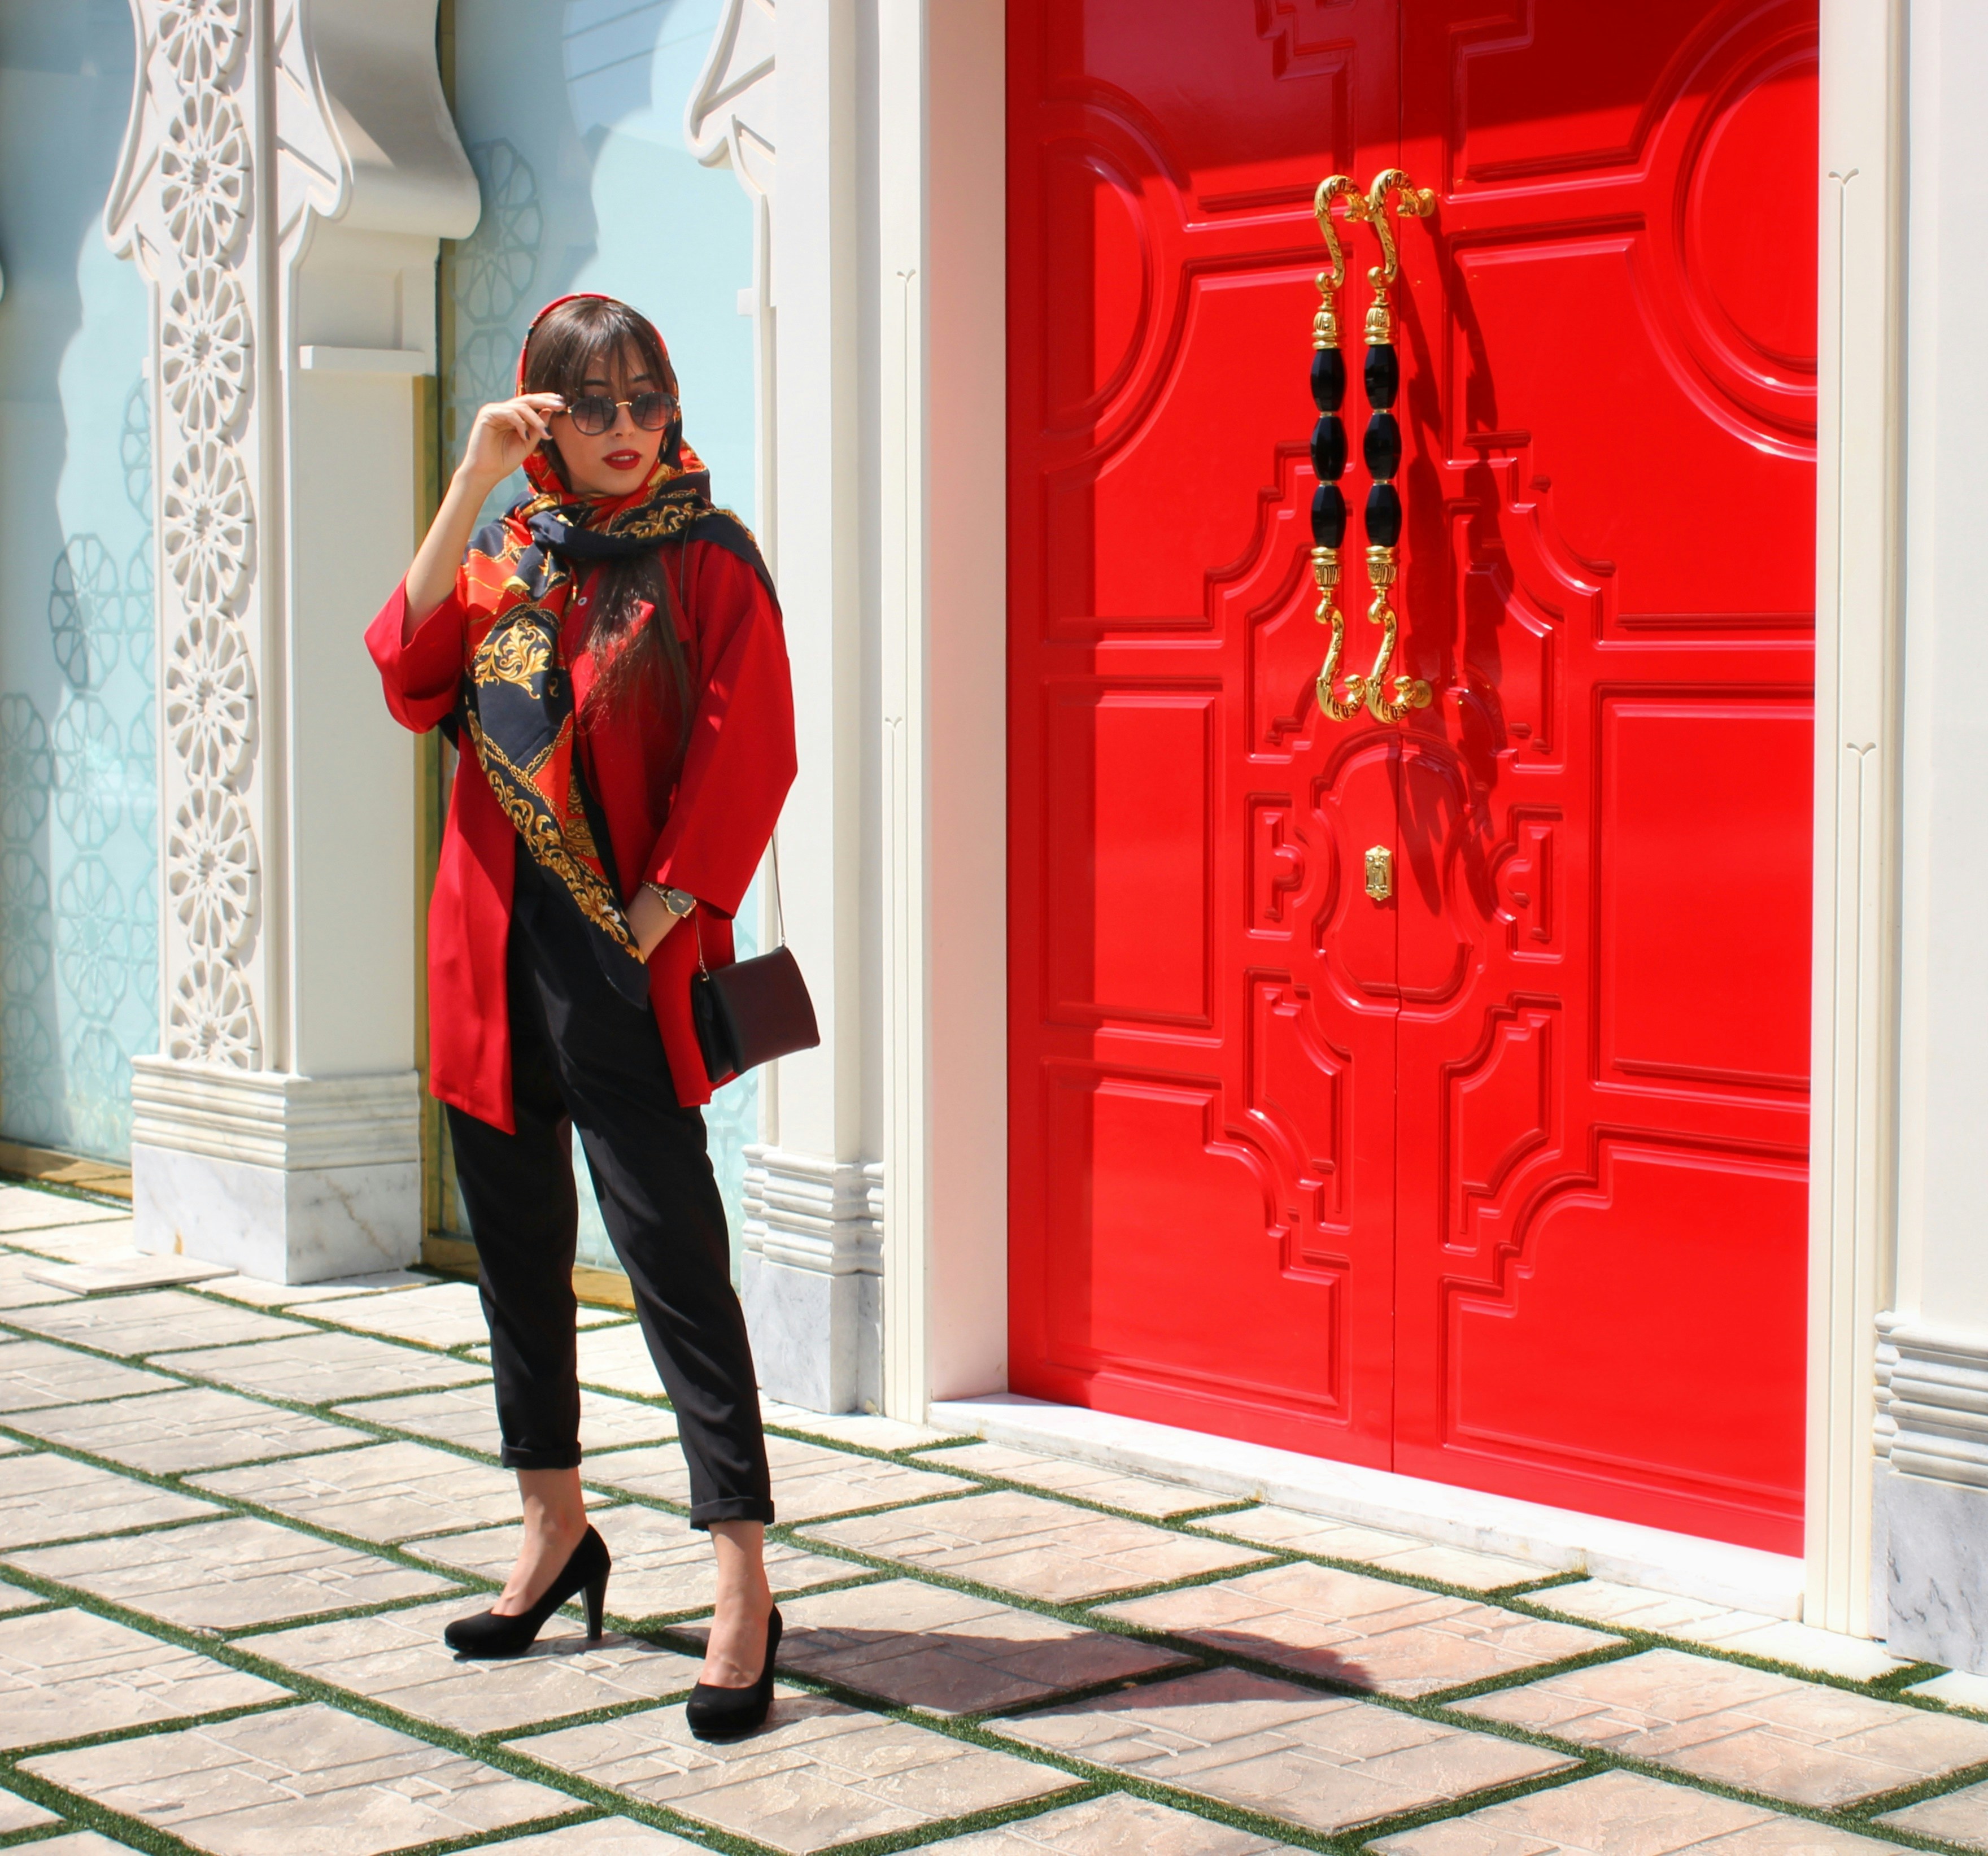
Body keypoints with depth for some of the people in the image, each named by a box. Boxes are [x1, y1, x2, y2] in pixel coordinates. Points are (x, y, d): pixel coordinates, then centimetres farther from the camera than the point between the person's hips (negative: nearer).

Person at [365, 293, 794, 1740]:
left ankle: (744, 1586, -10)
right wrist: (471, 489, -9)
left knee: (673, 1256, -10)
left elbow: (748, 749, -9)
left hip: (621, 967, -6)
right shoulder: (506, 556, 12)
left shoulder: (705, 561, -2)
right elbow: (412, 680, -4)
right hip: (494, 955, 6)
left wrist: (666, 905, -16)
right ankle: (556, 1532, 30)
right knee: (518, 1250, 14)